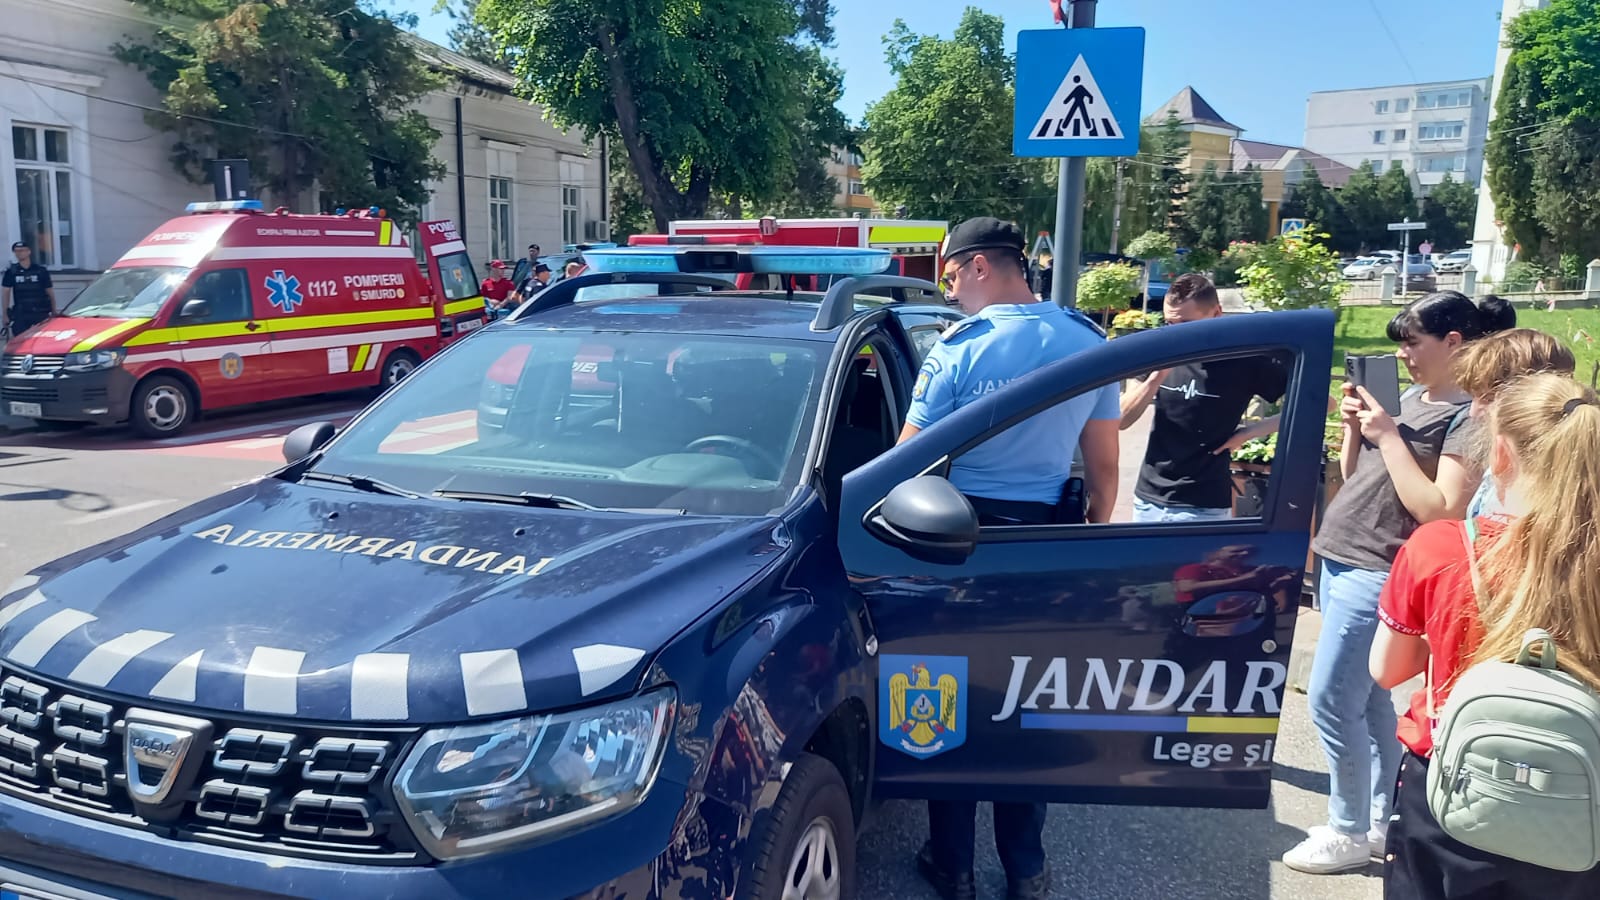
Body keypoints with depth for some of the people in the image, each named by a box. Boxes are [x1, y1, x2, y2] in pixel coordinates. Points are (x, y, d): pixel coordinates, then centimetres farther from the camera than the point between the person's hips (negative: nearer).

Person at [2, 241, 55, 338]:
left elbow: (50, 293, 7)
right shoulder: (11, 272, 5)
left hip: (41, 313, 0)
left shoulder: (41, 271, 4)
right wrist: (4, 315, 1)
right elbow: (5, 293, 6)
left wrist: (54, 313, 4)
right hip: (20, 314, 1)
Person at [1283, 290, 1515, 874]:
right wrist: (1356, 425, 1)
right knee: (1369, 701, 15)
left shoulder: (1470, 417, -11)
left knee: (1331, 702, -4)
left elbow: (1441, 512, -21)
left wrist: (1387, 435, -18)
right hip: (1341, 562, 8)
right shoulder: (1410, 398, 13)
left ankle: (1351, 832, 11)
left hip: (1375, 576, -8)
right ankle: (1381, 821, 27)